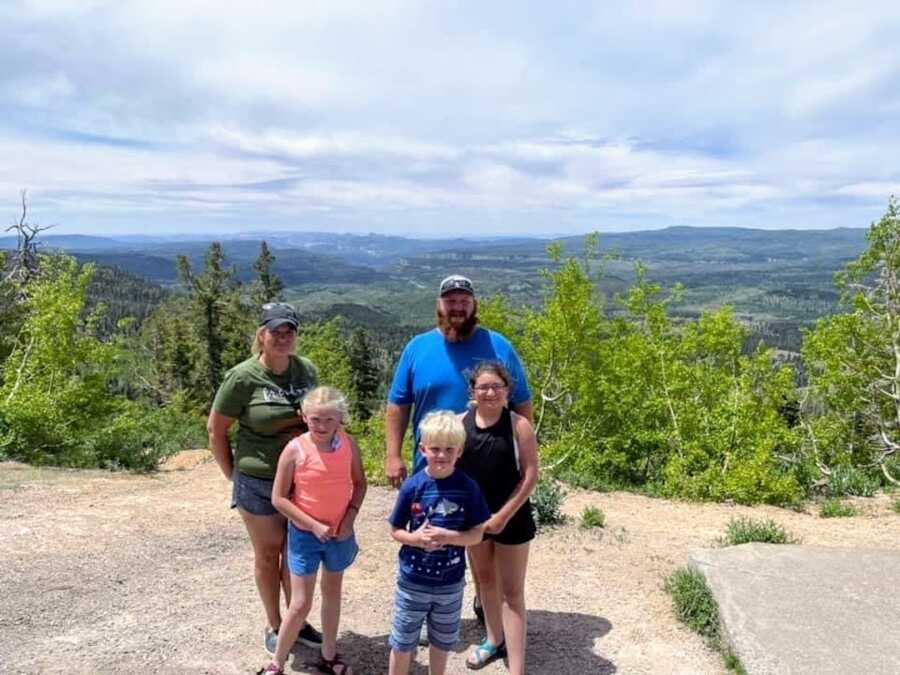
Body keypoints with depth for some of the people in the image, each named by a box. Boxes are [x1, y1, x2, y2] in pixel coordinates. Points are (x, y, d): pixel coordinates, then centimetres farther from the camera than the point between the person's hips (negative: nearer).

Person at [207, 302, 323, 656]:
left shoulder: (307, 370, -2)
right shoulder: (244, 377, -15)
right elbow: (215, 430, -5)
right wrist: (233, 474, -2)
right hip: (259, 482, -3)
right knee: (268, 555, 14)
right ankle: (274, 627, 34)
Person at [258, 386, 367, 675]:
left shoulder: (349, 445, -11)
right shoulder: (295, 449, -19)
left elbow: (359, 483, 4)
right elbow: (278, 498, -14)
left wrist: (350, 517, -9)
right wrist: (313, 525, -17)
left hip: (340, 533, 3)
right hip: (305, 534, -3)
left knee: (333, 592, 19)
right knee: (300, 604, 1)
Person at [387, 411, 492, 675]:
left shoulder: (467, 487, -12)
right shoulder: (412, 487, -14)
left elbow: (477, 535, -8)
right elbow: (396, 530, -4)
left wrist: (448, 537, -24)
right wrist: (415, 538, -24)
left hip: (451, 581, 1)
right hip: (413, 579, -1)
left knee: (442, 641, 22)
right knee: (403, 642, 14)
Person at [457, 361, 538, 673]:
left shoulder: (519, 425, -14)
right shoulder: (460, 423, -6)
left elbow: (530, 475, -13)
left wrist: (504, 515, -15)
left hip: (511, 518, -4)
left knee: (512, 591, 3)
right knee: (485, 580, 21)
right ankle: (494, 641, 44)